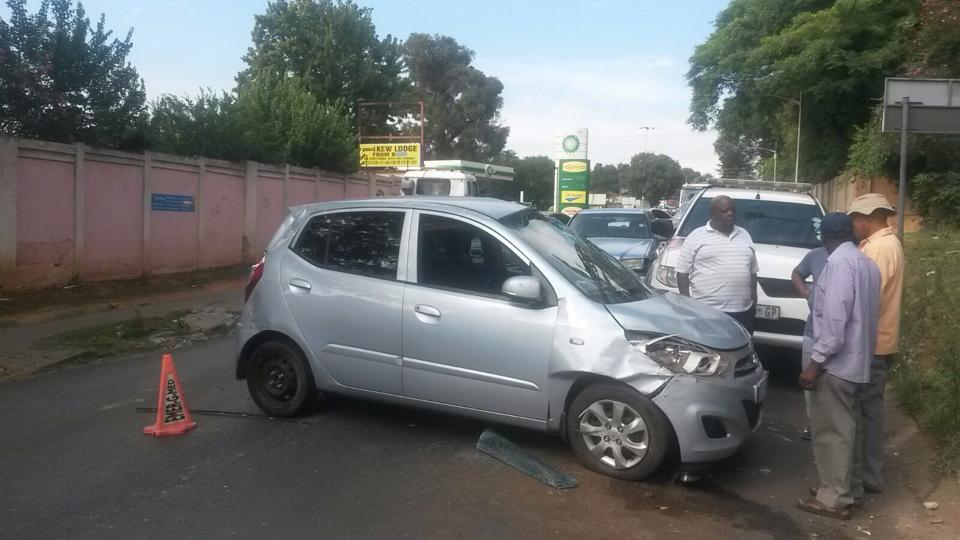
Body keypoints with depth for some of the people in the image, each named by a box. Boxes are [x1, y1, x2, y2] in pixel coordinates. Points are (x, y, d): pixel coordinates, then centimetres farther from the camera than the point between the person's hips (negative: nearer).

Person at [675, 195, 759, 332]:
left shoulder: (744, 235, 15)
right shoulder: (696, 236, 0)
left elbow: (752, 271, 19)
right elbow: (682, 271, -1)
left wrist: (754, 300, 13)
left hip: (742, 311, 5)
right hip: (707, 311, -5)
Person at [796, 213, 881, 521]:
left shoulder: (839, 263, -17)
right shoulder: (868, 264, 11)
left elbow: (834, 318, -24)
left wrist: (816, 362, -21)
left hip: (836, 362, -9)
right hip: (857, 360, 9)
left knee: (831, 431, -1)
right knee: (847, 428, 18)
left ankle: (835, 499, 6)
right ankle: (850, 487, 29)